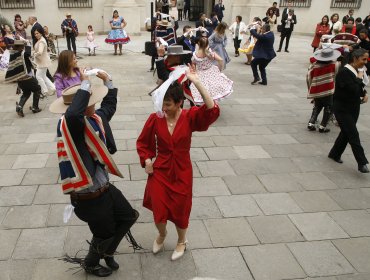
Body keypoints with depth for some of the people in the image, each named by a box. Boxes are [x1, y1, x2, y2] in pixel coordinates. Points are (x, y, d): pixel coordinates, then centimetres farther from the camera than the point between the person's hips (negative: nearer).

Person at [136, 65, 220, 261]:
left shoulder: (190, 116, -13)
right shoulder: (155, 119, -10)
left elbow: (212, 110, -33)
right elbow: (142, 142, 5)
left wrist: (197, 83, -36)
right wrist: (146, 161, -8)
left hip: (182, 172, -1)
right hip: (159, 171, 1)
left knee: (180, 210, 13)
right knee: (159, 211, 5)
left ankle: (182, 241, 45)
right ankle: (162, 234, 43)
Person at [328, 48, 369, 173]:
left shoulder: (358, 71, 6)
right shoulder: (344, 72, -21)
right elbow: (354, 90, -29)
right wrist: (359, 78, -16)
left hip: (354, 108, 9)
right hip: (342, 109, -8)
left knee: (346, 133, 17)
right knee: (353, 135, -7)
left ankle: (335, 154, 34)